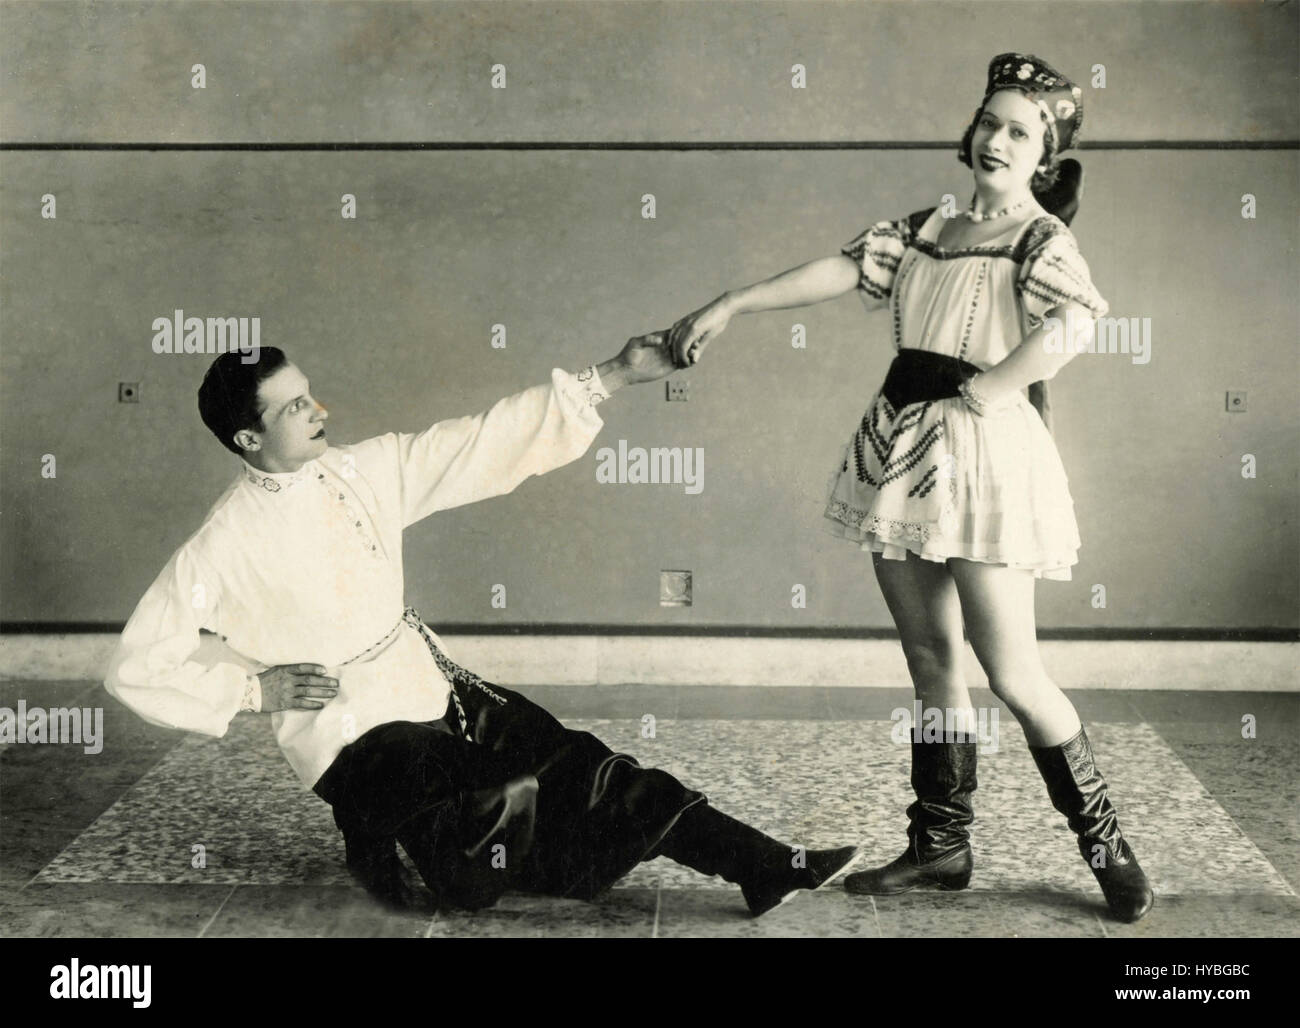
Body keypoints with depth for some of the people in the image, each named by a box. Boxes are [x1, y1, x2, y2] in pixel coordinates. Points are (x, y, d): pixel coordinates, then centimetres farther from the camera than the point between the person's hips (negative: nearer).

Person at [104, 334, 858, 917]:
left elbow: (490, 445, -2)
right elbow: (137, 671, -7)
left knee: (588, 771, -6)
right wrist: (256, 689, -16)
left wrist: (614, 377, -8)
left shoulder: (363, 472, 1)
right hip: (357, 739, -5)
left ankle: (769, 869, -6)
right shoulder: (223, 549, -13)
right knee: (506, 803, -26)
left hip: (438, 690, 5)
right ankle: (388, 853, 2)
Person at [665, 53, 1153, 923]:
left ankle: (1107, 846, 8)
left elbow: (1074, 326, -23)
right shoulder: (923, 230, 15)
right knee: (930, 659, 10)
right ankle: (942, 844, 20)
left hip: (981, 456, -6)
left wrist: (985, 392, -17)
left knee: (1012, 674, -7)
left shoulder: (1042, 238, -3)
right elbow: (834, 273, 9)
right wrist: (730, 306, 1)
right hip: (899, 449, 6)